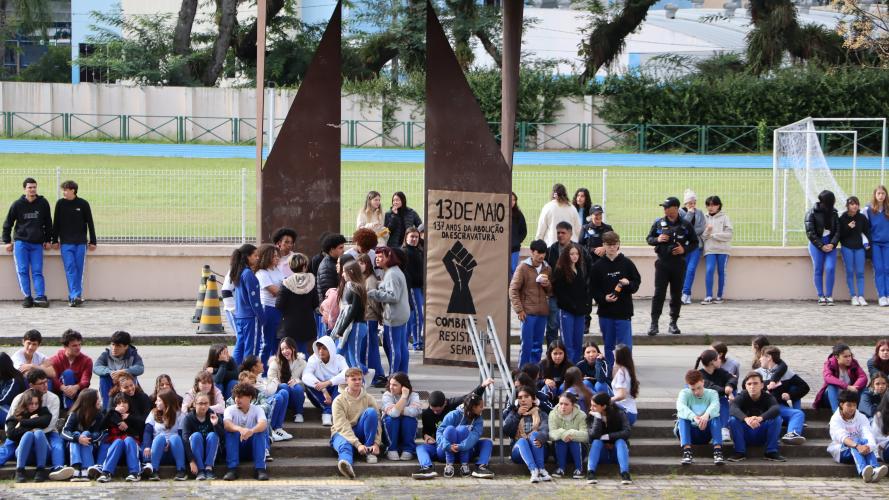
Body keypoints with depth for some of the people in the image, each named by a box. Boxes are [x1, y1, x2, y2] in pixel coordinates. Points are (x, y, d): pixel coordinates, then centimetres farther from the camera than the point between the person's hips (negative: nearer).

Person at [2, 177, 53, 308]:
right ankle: (27, 297, -1)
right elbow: (8, 223, 8)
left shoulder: (43, 204, 3)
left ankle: (40, 297, -8)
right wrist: (7, 241, 5)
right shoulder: (17, 204, 1)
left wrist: (48, 240, 8)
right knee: (23, 271, -3)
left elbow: (48, 223, 12)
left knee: (37, 272, -3)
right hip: (21, 242, 0)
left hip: (37, 244, 0)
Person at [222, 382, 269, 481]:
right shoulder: (230, 410, -6)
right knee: (230, 430, -28)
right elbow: (226, 424, -28)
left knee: (261, 430, -27)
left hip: (253, 447, 0)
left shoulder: (257, 410, -5)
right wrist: (239, 429, -50)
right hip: (235, 447, 0)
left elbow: (263, 424, -27)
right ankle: (232, 469, -33)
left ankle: (260, 469, -32)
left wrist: (252, 431, -50)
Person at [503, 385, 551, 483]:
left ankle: (541, 469, -44)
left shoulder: (540, 414, 13)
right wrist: (517, 415, -3)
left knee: (534, 434, -30)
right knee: (522, 440, -32)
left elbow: (545, 430, -9)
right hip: (519, 450, 0)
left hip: (537, 452, 0)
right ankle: (534, 471, -56)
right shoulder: (513, 413, 19)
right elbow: (506, 431, 1)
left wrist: (540, 439, -32)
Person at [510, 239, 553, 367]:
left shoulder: (547, 269, 12)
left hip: (542, 313, 5)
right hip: (528, 313, -5)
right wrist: (519, 309, -11)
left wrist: (547, 285, -3)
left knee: (537, 346, 8)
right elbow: (513, 289, -5)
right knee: (527, 345, -6)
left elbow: (551, 292, 20)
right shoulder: (523, 267, -4)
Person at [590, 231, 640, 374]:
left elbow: (637, 282, 5)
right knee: (608, 346, 11)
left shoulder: (626, 263, 0)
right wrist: (603, 298, -14)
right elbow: (593, 288, 2)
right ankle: (610, 372, 19)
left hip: (624, 311, -2)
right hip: (605, 311, 2)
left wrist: (628, 283, -16)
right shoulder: (598, 266, 3)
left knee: (625, 346, -6)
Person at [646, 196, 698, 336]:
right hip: (662, 263, 0)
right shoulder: (659, 223, 4)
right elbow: (649, 238, 12)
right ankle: (654, 323, -5)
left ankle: (673, 323, 14)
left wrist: (684, 249, -10)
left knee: (676, 294, 5)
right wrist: (657, 239, -10)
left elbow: (695, 243, 8)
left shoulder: (685, 225, 2)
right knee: (659, 293, -6)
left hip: (678, 263, 0)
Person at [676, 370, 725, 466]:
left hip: (706, 433, 0)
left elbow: (715, 406, -23)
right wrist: (694, 417, -47)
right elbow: (680, 407, -25)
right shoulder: (684, 393, -1)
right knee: (682, 417, -28)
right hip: (690, 433, 0)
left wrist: (707, 415, -48)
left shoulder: (712, 393, 1)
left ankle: (717, 450, -40)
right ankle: (687, 451, -43)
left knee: (716, 416, -26)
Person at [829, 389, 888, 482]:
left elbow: (868, 434, -17)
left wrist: (869, 446, -41)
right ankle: (864, 471, -64)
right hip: (841, 451, -3)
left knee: (866, 441, -30)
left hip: (860, 450, 3)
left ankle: (874, 470, -58)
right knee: (856, 440, -34)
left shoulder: (861, 418, 2)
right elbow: (842, 437, -27)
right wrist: (857, 446, -45)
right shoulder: (835, 419, -7)